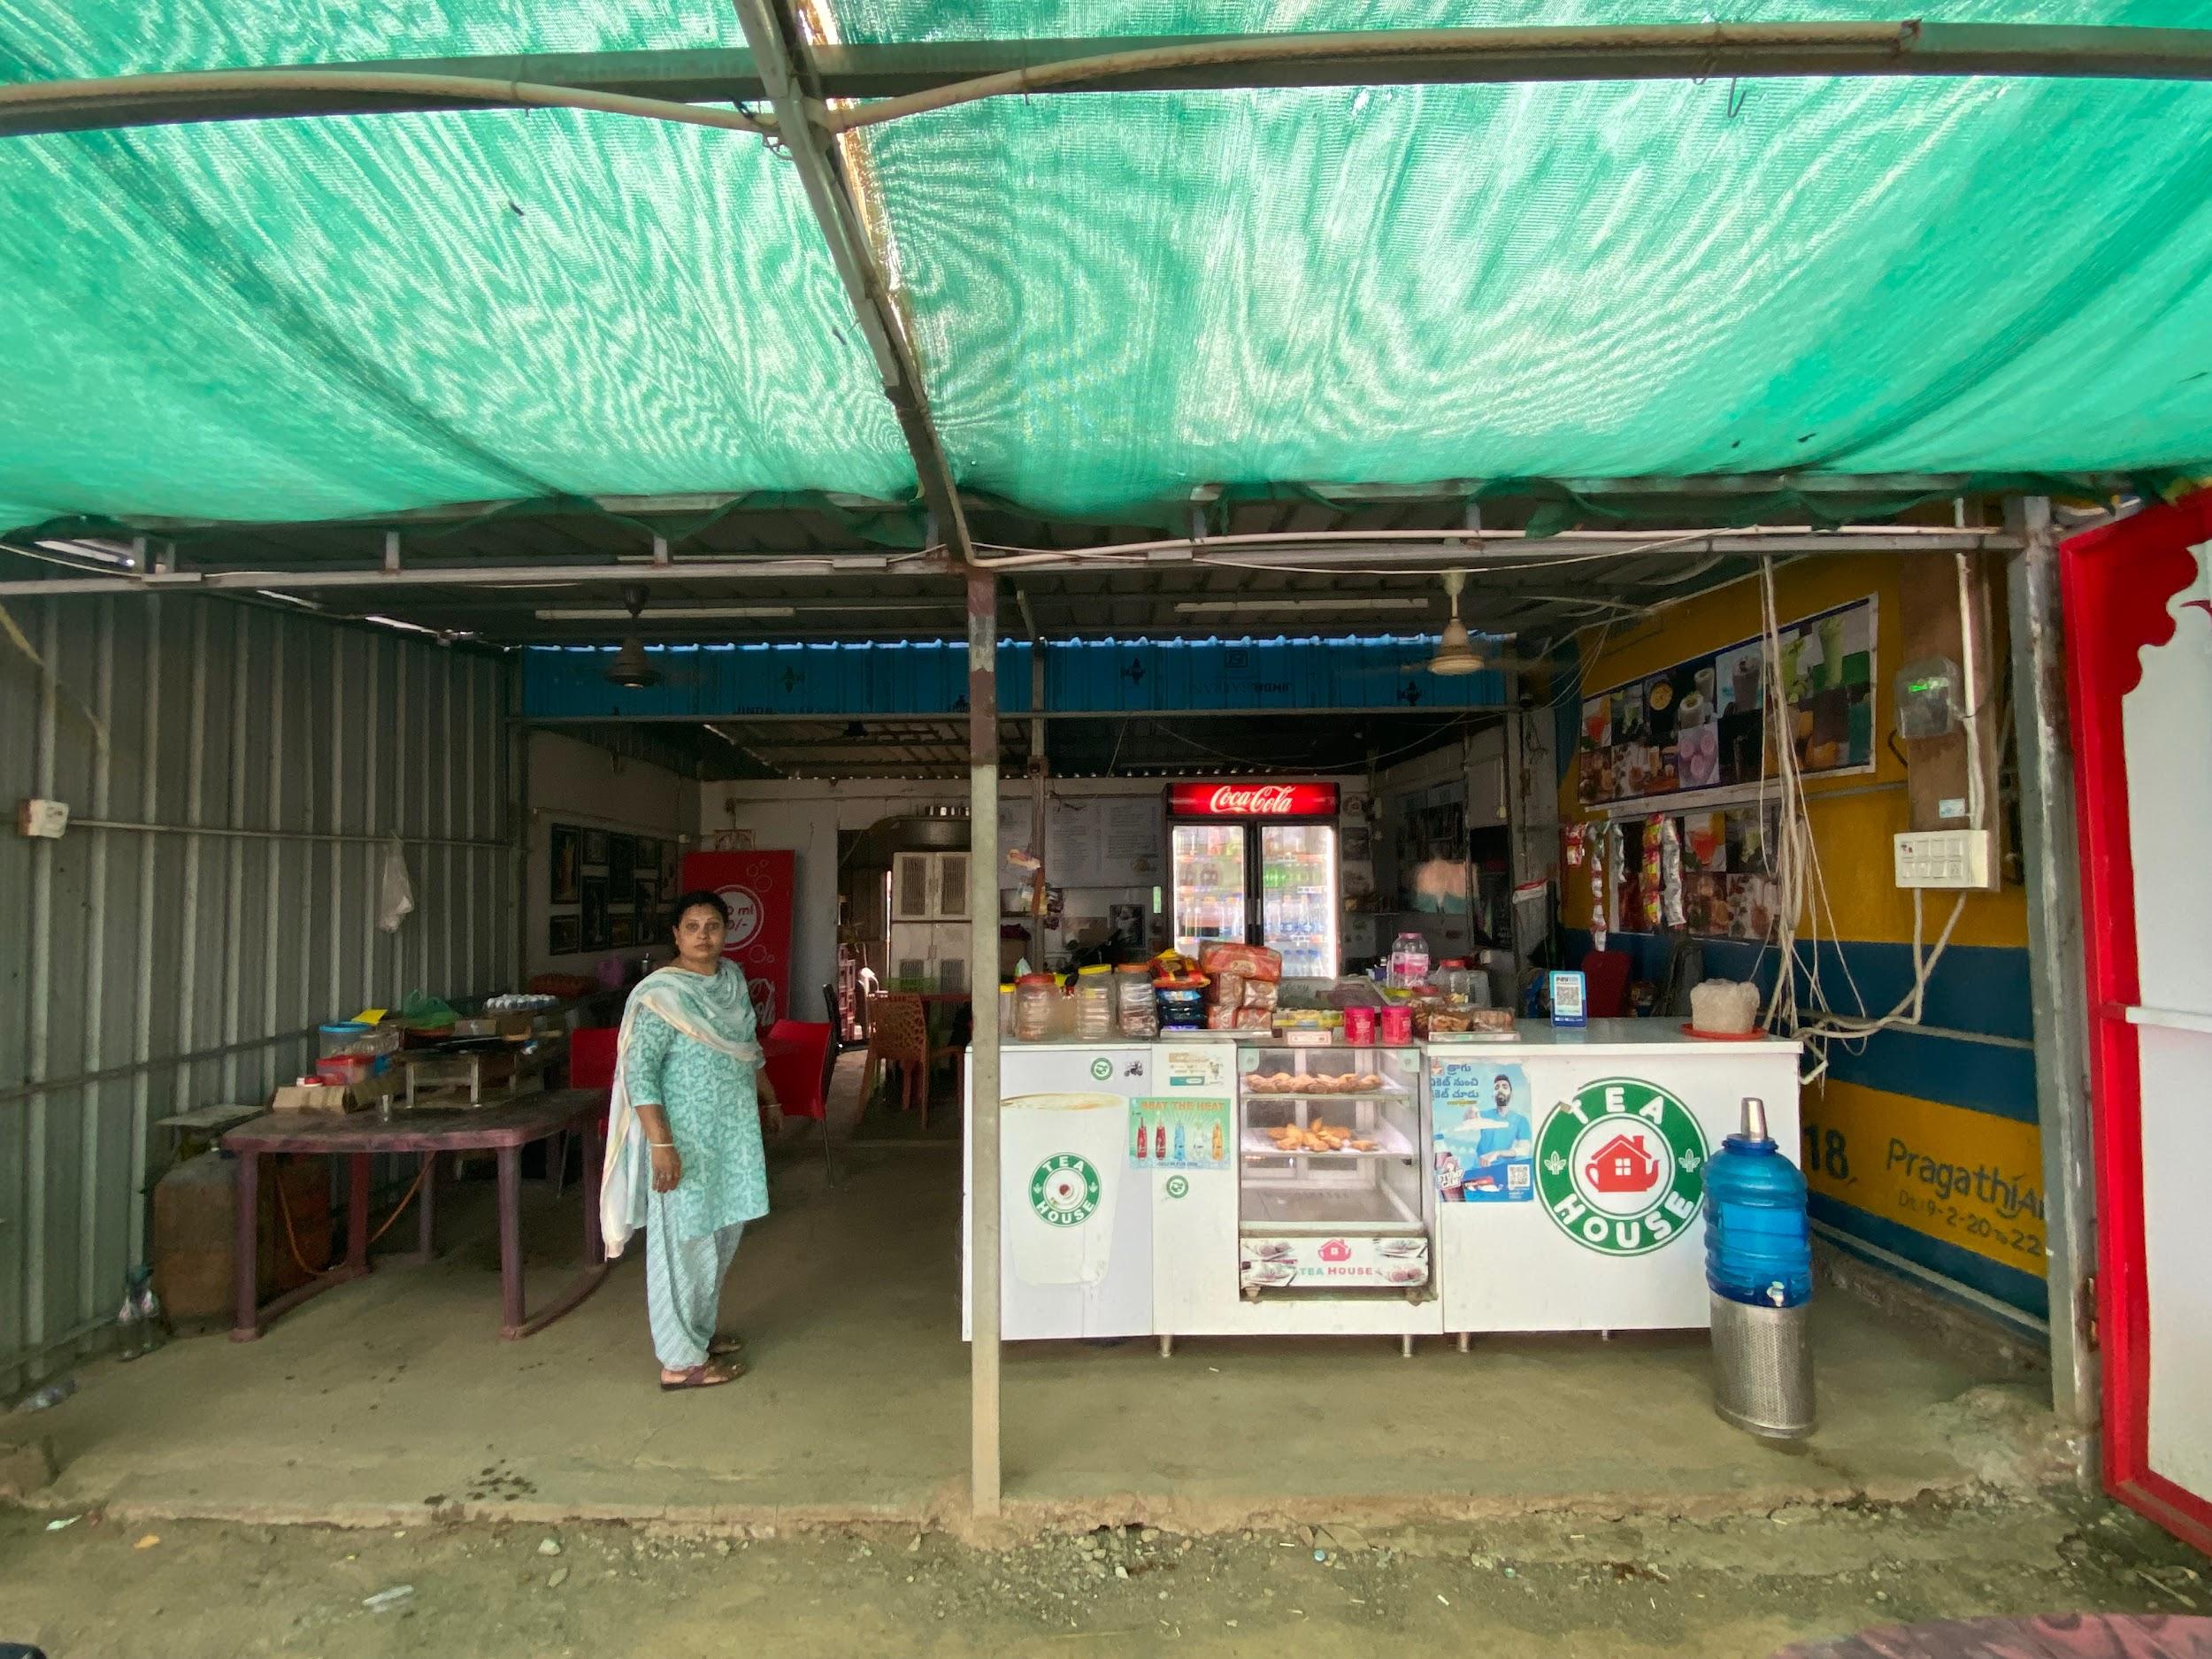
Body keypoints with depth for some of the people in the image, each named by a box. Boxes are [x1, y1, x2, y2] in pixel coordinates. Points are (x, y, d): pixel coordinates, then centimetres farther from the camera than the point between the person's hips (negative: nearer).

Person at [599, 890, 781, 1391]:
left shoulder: (732, 978, 5)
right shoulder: (660, 994, -18)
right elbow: (639, 1073, -21)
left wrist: (763, 1083, 30)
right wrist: (661, 1144, -26)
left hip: (732, 1132, 8)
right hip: (685, 1139, -8)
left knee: (723, 1233, 18)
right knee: (684, 1242, 2)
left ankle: (701, 1331, 35)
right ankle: (681, 1360, 15)